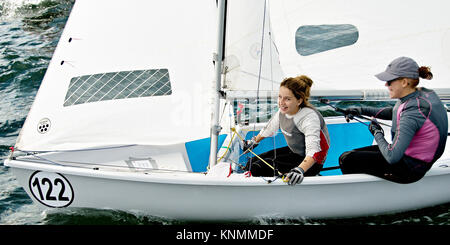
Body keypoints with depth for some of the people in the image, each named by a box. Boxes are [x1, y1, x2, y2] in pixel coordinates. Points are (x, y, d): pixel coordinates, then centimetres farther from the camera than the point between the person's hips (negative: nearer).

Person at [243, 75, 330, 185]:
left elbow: (313, 152, -41)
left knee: (258, 168, -18)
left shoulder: (310, 118, -29)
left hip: (310, 163, -8)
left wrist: (300, 170, -58)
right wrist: (254, 141, 30)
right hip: (293, 151, 8)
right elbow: (269, 128, 16)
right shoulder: (283, 110, -7)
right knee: (251, 163, 2)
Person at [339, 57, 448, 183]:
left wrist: (377, 134, -15)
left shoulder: (413, 112, -32)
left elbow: (392, 157, -33)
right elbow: (394, 112, 19)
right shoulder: (421, 93, -2)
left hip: (409, 168, -10)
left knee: (346, 160, -4)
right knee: (356, 154, 18)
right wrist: (362, 110, 12)